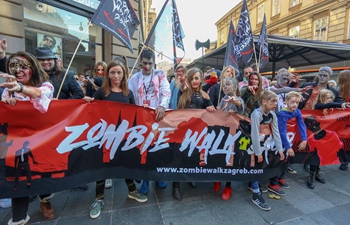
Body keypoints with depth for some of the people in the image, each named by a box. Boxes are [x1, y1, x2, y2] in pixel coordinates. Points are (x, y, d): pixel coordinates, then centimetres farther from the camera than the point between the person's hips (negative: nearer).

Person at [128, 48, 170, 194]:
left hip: (158, 116, -1)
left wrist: (162, 106, -29)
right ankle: (145, 179, 25)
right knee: (143, 148, 8)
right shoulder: (134, 79, 7)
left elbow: (166, 92, -11)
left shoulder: (160, 75, 3)